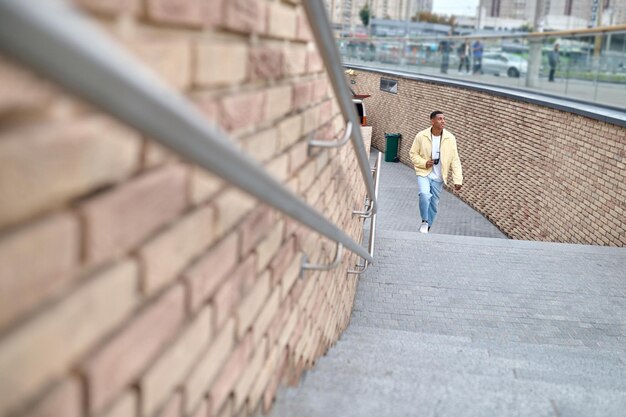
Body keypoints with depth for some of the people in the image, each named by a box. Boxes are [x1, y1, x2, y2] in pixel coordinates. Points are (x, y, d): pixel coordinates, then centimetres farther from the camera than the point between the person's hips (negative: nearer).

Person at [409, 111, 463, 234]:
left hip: (438, 177, 3)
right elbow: (413, 153, 1)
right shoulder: (421, 136, -9)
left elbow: (455, 160, -4)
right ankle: (424, 221, -6)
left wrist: (458, 180, -9)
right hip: (424, 173, -2)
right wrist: (424, 163, -17)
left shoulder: (450, 138, -6)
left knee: (434, 204, 9)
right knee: (425, 195, -28)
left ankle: (427, 227, 27)